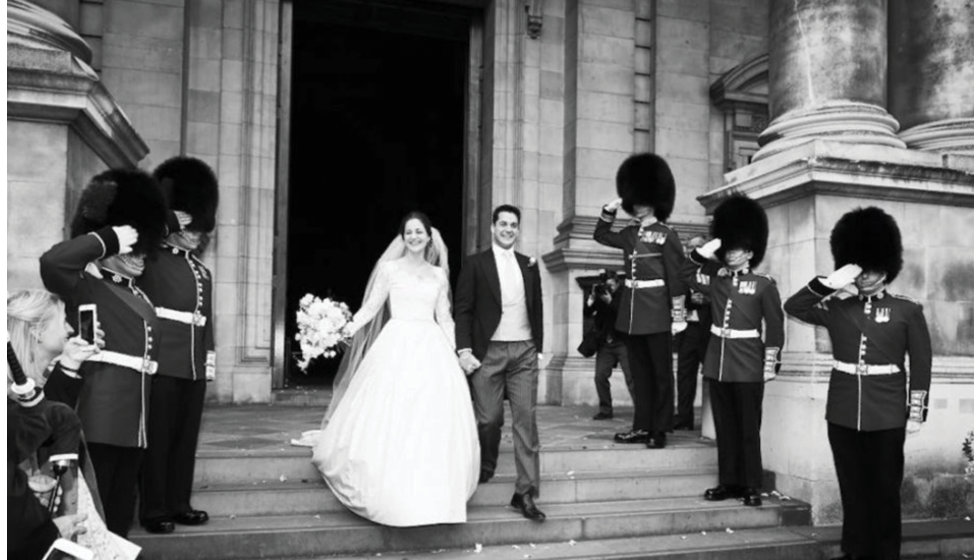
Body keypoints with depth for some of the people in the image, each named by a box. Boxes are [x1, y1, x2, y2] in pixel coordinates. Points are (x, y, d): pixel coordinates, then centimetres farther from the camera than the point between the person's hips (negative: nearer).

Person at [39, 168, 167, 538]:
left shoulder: (138, 295, 17)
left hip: (133, 419, 8)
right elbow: (52, 261, -29)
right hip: (100, 419, -8)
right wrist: (109, 238, -19)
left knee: (121, 506, 16)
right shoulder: (85, 286, -7)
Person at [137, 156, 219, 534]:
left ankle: (179, 503, 21)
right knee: (159, 437, 0)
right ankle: (154, 510, 9)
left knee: (187, 437, 11)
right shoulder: (152, 261, 0)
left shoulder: (202, 271, 18)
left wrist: (209, 356, 15)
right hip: (164, 362, -6)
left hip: (194, 365, 6)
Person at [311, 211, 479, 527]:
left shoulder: (438, 274, 14)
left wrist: (455, 353, 7)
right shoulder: (389, 268, 6)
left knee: (435, 423, -2)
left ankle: (431, 495, 10)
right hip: (397, 346, -3)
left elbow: (444, 318, 15)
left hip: (432, 349, 3)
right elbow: (372, 305, 2)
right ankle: (389, 494, 4)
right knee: (388, 420, -7)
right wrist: (353, 325, -16)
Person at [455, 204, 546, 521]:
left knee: (526, 420, -3)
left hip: (524, 352, 3)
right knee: (489, 418, 1)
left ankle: (525, 493, 0)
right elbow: (463, 310, -1)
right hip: (488, 352, -2)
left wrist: (538, 348, 12)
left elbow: (536, 309, 16)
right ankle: (484, 469, 31)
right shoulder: (475, 264, 3)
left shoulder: (529, 265, 13)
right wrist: (464, 350, -9)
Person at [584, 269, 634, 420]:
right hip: (604, 343, 5)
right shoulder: (600, 294, 8)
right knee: (600, 376, -1)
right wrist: (591, 298, -11)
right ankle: (605, 410, 11)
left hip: (622, 341, -4)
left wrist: (610, 302, -20)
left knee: (631, 377, -8)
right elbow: (587, 312, 4)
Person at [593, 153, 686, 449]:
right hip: (631, 312, 6)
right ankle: (642, 426, 19)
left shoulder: (667, 236, -6)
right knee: (639, 372, 11)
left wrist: (678, 316, -12)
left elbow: (677, 278, -8)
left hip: (655, 313, -6)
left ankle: (660, 430, 8)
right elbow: (601, 235, 26)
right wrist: (609, 211, 9)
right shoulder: (629, 234, 11)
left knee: (661, 371, 2)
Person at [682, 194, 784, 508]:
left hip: (748, 368, -5)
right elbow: (687, 275, 17)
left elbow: (774, 326, -4)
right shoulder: (717, 280, 10)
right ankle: (729, 481, 18)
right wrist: (704, 252, 2)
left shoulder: (764, 284, -2)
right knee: (724, 427, 10)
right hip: (717, 365, 5)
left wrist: (770, 363, -8)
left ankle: (751, 487, 8)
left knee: (748, 428, 1)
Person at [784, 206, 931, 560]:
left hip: (887, 417, -2)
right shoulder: (836, 308, 6)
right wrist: (830, 282, -15)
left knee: (885, 489, 7)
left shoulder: (907, 311, 0)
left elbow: (922, 365, 1)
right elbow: (793, 307, -7)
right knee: (852, 487, 11)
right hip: (842, 415, 2)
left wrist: (916, 413, -3)